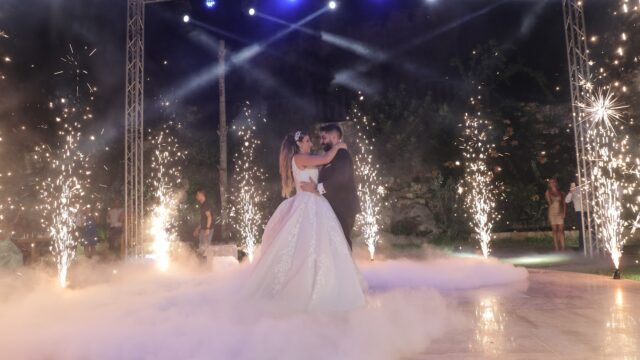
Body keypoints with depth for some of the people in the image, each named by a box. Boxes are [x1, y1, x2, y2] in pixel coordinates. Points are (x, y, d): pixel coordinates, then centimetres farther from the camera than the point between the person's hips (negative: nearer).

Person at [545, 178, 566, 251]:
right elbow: (549, 202, -7)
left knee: (561, 230, -5)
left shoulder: (560, 192, 9)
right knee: (555, 231, -1)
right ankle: (557, 248, 0)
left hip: (560, 213, 1)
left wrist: (564, 212, -5)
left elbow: (564, 203, 7)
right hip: (552, 213, -1)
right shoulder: (548, 192, 6)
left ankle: (563, 248, -5)